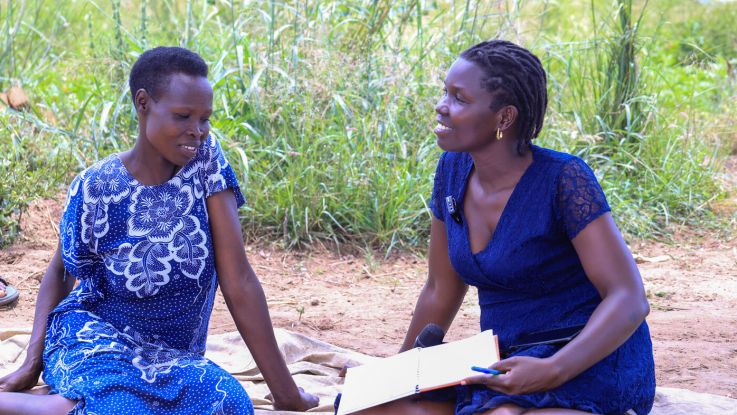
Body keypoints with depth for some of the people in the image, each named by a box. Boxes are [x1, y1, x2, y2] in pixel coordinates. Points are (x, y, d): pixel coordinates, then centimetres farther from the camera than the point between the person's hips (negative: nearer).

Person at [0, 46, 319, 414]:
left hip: (170, 358, 4)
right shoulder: (95, 188, -13)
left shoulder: (205, 157, -10)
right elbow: (60, 271, 7)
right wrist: (33, 362, -7)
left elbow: (239, 281, -11)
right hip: (94, 340, -4)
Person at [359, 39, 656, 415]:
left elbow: (629, 300, -20)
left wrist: (552, 370, -33)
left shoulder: (564, 179, -16)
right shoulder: (453, 170, 4)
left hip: (588, 360, -6)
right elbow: (440, 291, 16)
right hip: (508, 362, 6)